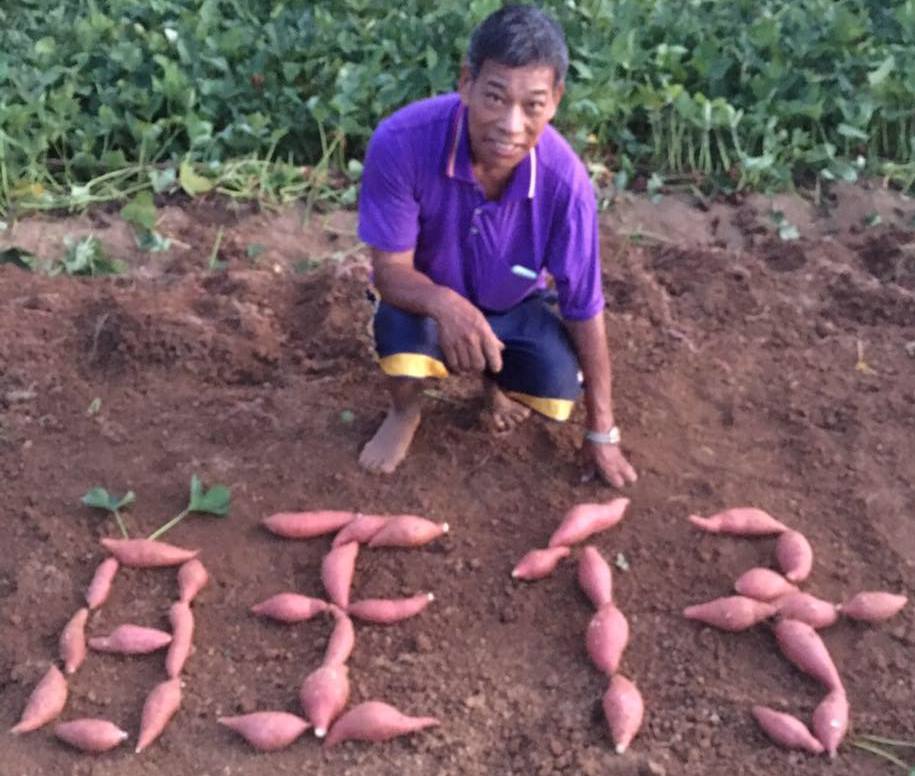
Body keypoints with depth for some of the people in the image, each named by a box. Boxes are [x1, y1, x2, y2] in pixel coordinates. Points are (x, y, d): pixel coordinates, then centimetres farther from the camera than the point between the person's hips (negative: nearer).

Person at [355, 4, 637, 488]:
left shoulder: (564, 178, -31)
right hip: (426, 296, -1)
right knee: (401, 327, -36)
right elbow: (391, 270, -27)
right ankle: (404, 414, 2)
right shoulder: (401, 142, -35)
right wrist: (444, 303, -52)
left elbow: (585, 308, -20)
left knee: (558, 388, -24)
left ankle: (495, 379, 15)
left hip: (511, 305, 2)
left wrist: (601, 431, -11)